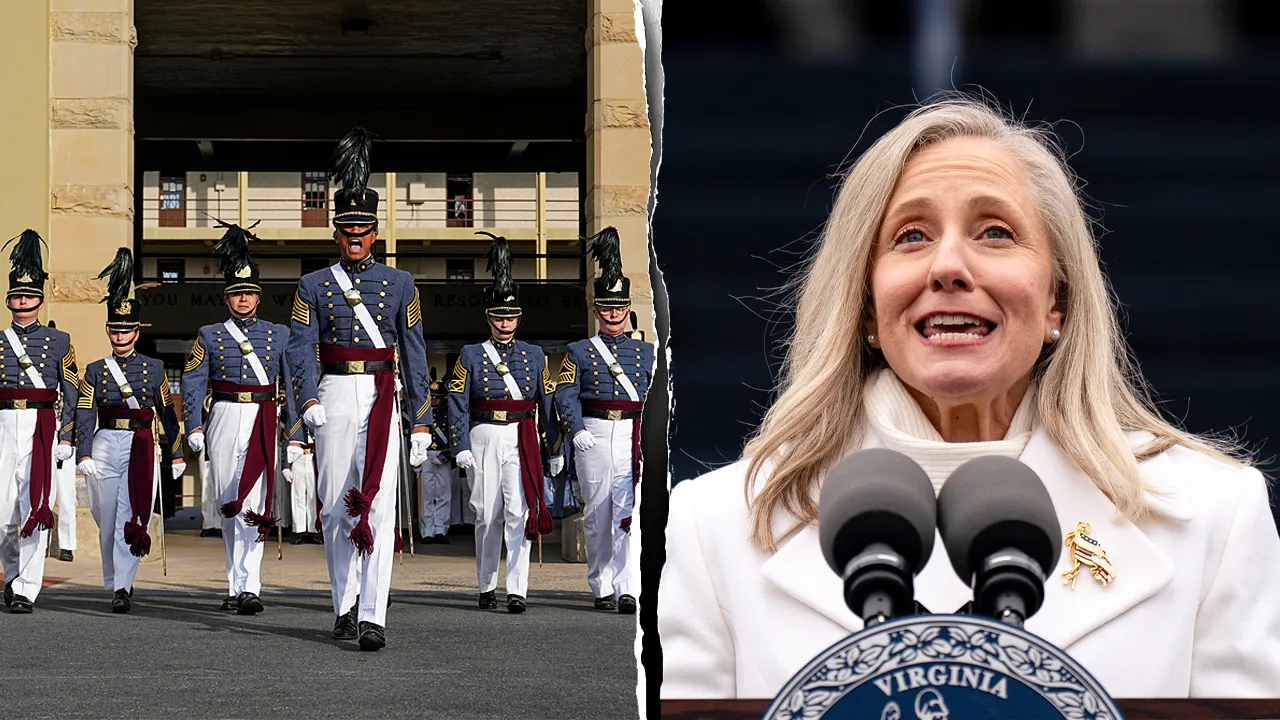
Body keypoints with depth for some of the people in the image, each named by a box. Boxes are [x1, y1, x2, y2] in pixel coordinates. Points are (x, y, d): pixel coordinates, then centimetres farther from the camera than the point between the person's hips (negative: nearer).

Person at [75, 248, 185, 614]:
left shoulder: (154, 369, 7)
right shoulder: (95, 371, 7)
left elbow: (167, 412, 11)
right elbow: (85, 416, 1)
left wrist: (178, 454, 10)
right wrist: (84, 455, -9)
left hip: (142, 447, -2)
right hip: (106, 447, 2)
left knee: (132, 521, -12)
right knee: (108, 521, 8)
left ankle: (122, 588, -16)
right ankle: (115, 584, 24)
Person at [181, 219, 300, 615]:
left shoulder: (278, 335, 9)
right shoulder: (209, 336, 9)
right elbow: (192, 383, 4)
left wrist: (296, 436, 1)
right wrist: (194, 426, -8)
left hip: (264, 423, -2)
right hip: (224, 421, 2)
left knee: (253, 506, -14)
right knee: (228, 507, 7)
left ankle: (246, 588, -20)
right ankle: (239, 584, 17)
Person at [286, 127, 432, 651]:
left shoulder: (400, 284, 9)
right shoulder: (313, 286, 8)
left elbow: (413, 354, 9)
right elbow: (299, 348, -1)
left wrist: (421, 422, 6)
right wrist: (308, 401, -19)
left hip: (382, 401, -1)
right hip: (333, 399, 1)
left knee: (378, 507, -12)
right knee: (336, 507, 7)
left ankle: (373, 617, -17)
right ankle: (345, 607, 21)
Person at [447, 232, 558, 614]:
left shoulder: (534, 355, 8)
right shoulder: (471, 355, 4)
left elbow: (548, 403, 11)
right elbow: (457, 404, 2)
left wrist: (555, 449, 8)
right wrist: (461, 447, -7)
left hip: (522, 441, 0)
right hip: (484, 439, 0)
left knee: (520, 512, -10)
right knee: (487, 515, 5)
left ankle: (517, 590, -12)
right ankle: (487, 586, 18)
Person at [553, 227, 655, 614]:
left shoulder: (646, 352, 13)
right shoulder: (578, 353, 9)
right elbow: (565, 395, 0)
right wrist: (576, 430, -16)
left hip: (634, 437, 0)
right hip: (594, 435, 0)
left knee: (629, 511, -11)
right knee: (597, 514, 5)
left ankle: (628, 589, -16)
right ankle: (601, 586, 15)